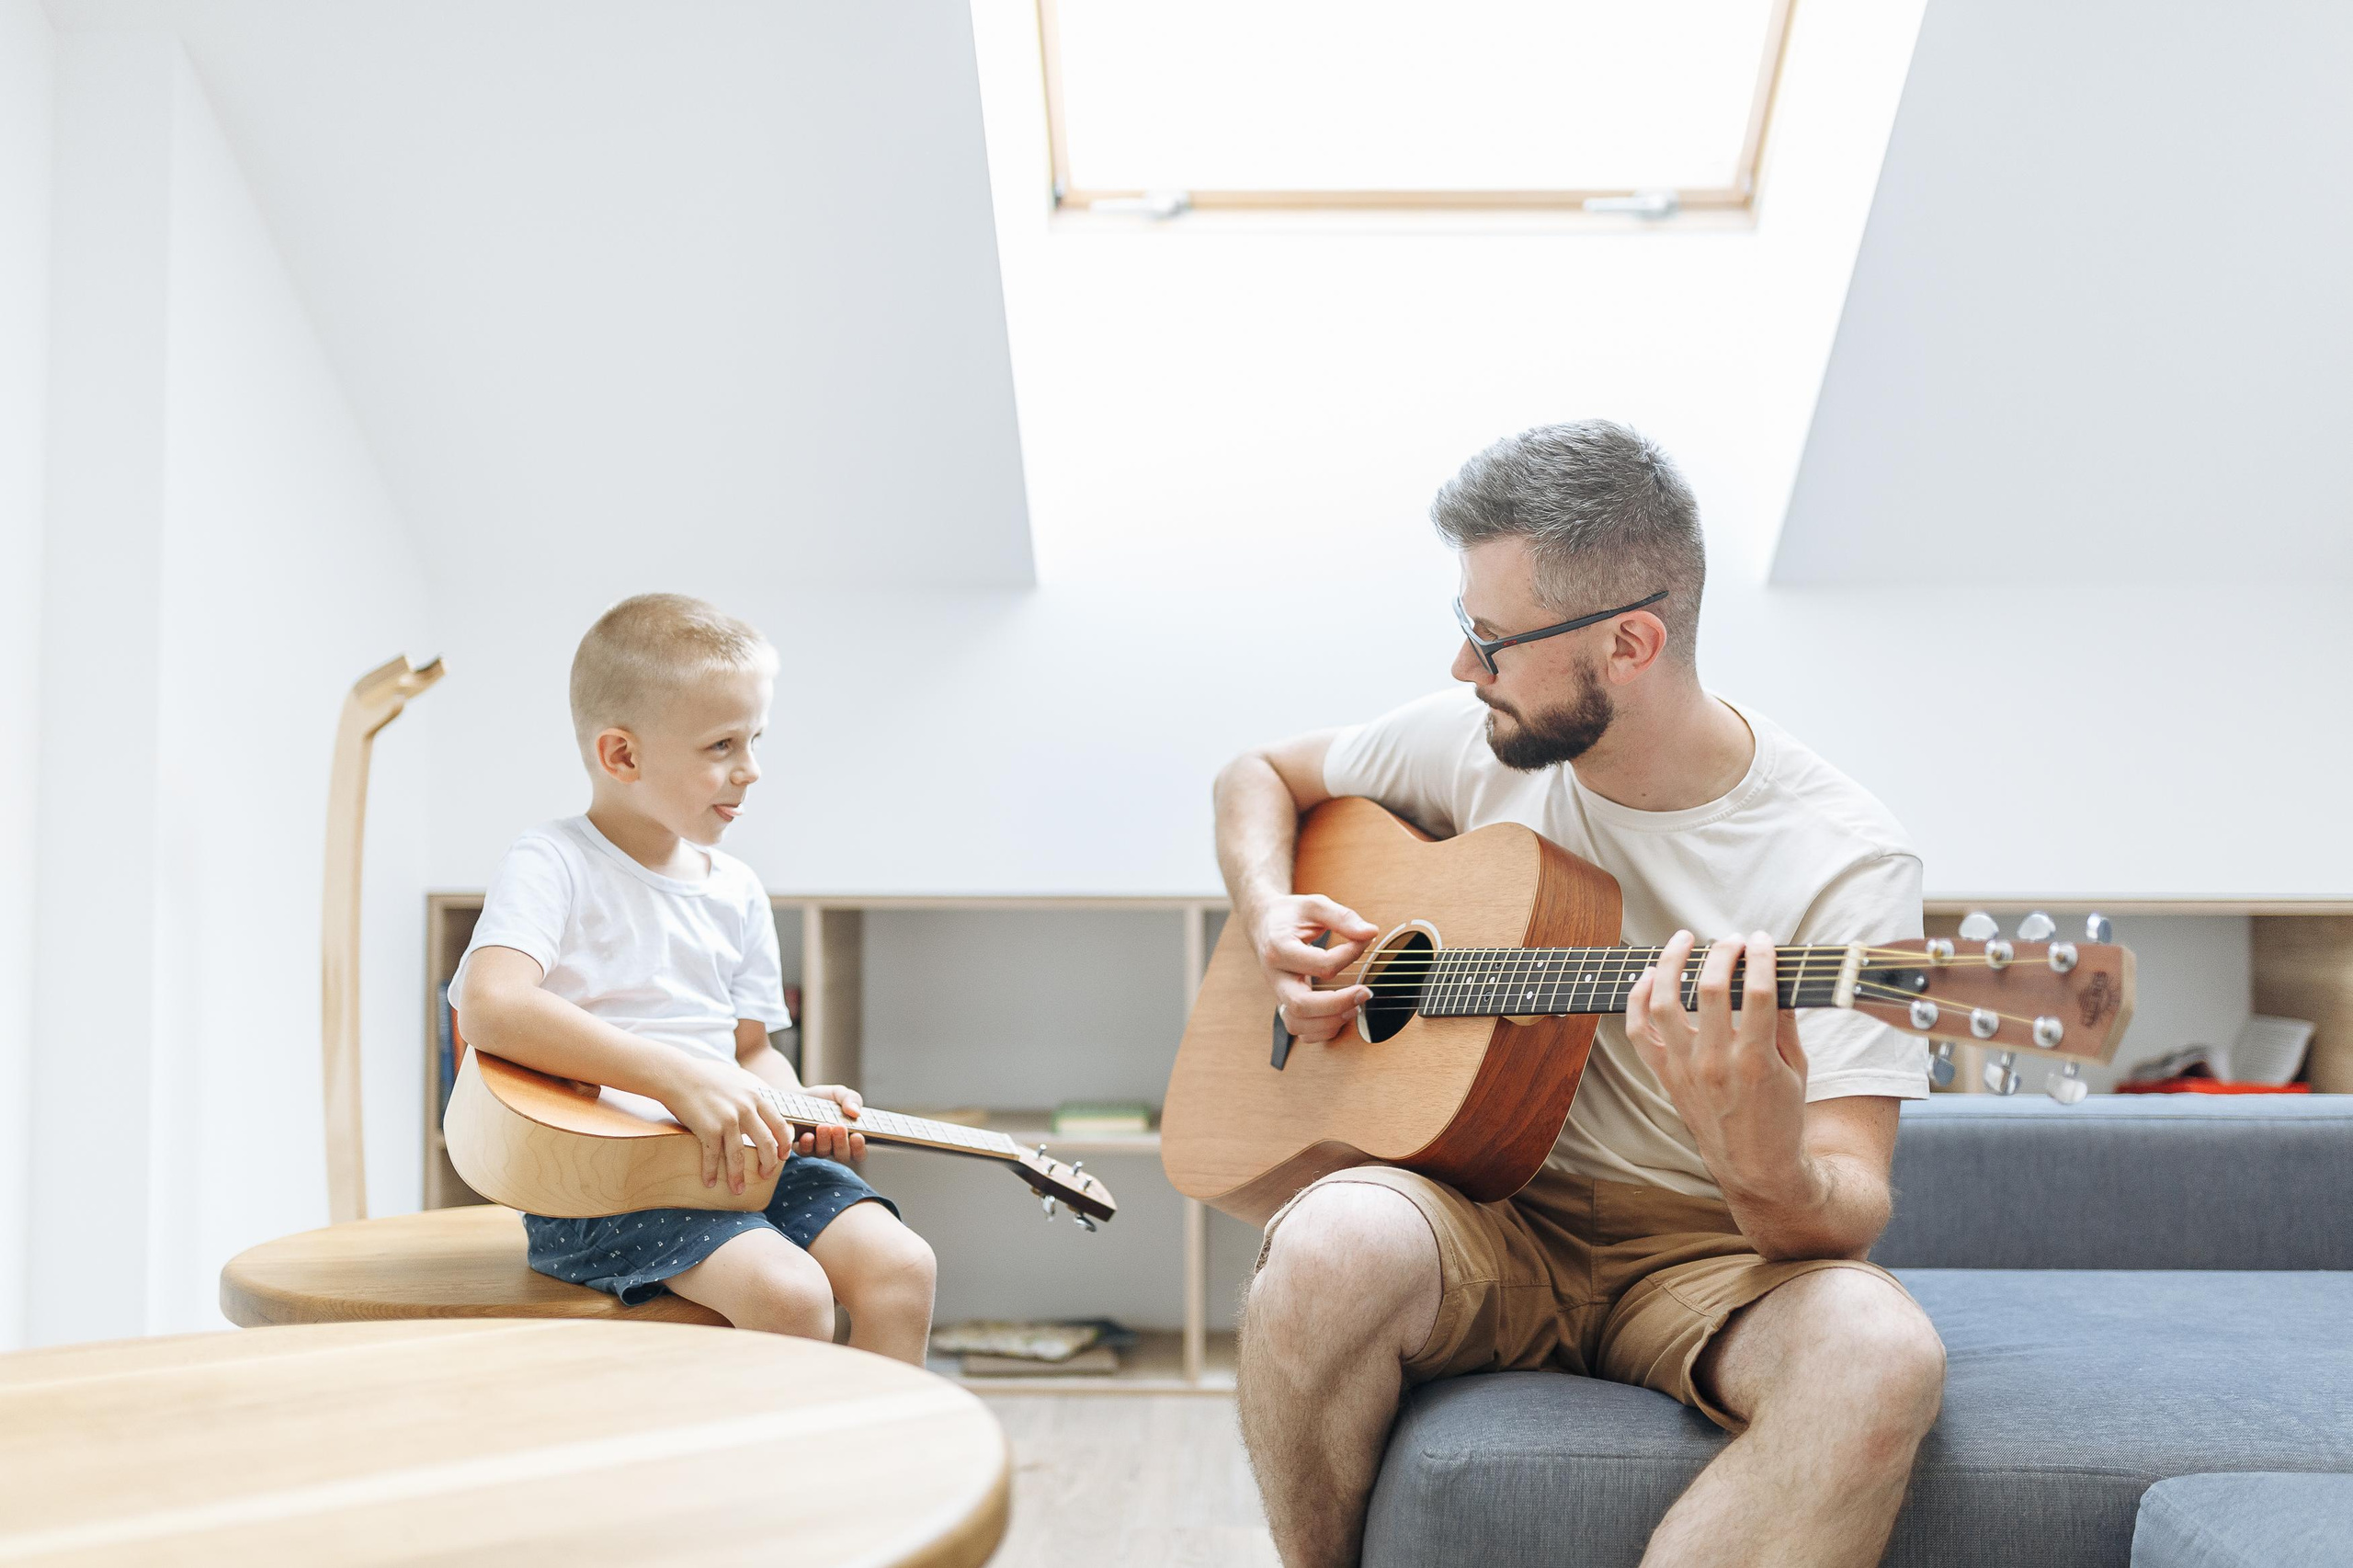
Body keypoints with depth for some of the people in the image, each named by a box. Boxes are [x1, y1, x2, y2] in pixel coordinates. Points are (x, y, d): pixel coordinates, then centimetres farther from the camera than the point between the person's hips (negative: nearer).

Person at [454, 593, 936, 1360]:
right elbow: (490, 1006, -25)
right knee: (787, 1291, -28)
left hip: (739, 1156, 7)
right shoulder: (555, 864, -7)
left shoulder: (736, 890, 14)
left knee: (901, 1266, -13)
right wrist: (679, 1078, -30)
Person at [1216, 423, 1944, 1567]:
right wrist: (1269, 914, -2)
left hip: (1711, 1248, -2)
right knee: (1330, 1247, -33)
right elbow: (1261, 774, 19)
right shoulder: (1476, 743, 1)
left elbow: (1852, 1211, -16)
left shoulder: (1845, 862, -12)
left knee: (1881, 1354, -35)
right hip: (1488, 1210, 2)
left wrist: (1768, 1170, -41)